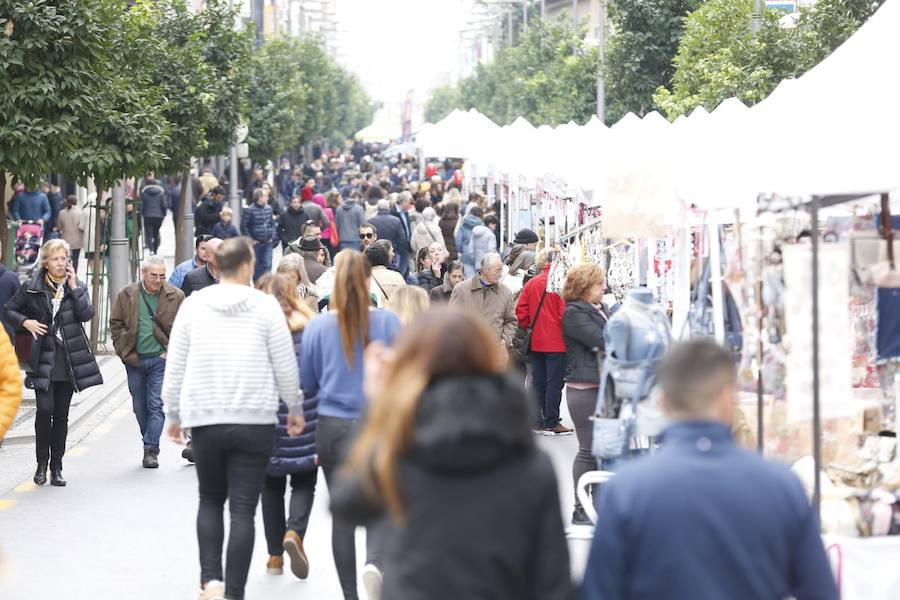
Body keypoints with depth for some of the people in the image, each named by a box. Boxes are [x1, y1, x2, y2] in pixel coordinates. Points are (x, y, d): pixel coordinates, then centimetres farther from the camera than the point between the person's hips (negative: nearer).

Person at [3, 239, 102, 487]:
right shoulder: (32, 288, 2)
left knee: (61, 415, 6)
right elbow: (8, 310, 9)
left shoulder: (76, 287, 7)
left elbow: (86, 314, -8)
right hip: (43, 359, -2)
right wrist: (25, 322, -8)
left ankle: (56, 467, 14)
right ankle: (42, 464, 2)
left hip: (69, 360, 2)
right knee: (45, 410, -12)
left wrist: (73, 286, -10)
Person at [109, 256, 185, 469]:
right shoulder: (126, 295, 0)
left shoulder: (175, 297, -2)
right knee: (140, 406, 11)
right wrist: (125, 352, -2)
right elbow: (116, 324, 5)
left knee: (156, 404, -9)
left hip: (161, 359, -2)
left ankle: (151, 450, -7)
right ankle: (151, 446, 27)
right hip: (135, 361, 2)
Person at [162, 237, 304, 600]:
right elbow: (286, 366, 0)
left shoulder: (193, 305, 2)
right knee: (243, 509, 2)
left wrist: (173, 414, 16)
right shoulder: (265, 306, -4)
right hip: (255, 421, -2)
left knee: (210, 500, 19)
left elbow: (174, 367, 5)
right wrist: (295, 409, 14)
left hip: (205, 420, 2)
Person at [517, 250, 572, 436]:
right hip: (557, 342, -6)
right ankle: (551, 423, 1)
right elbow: (565, 311, -17)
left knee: (538, 382, 12)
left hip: (536, 342, 6)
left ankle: (536, 421, 17)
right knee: (555, 382, 0)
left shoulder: (531, 283, 2)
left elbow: (521, 311, 2)